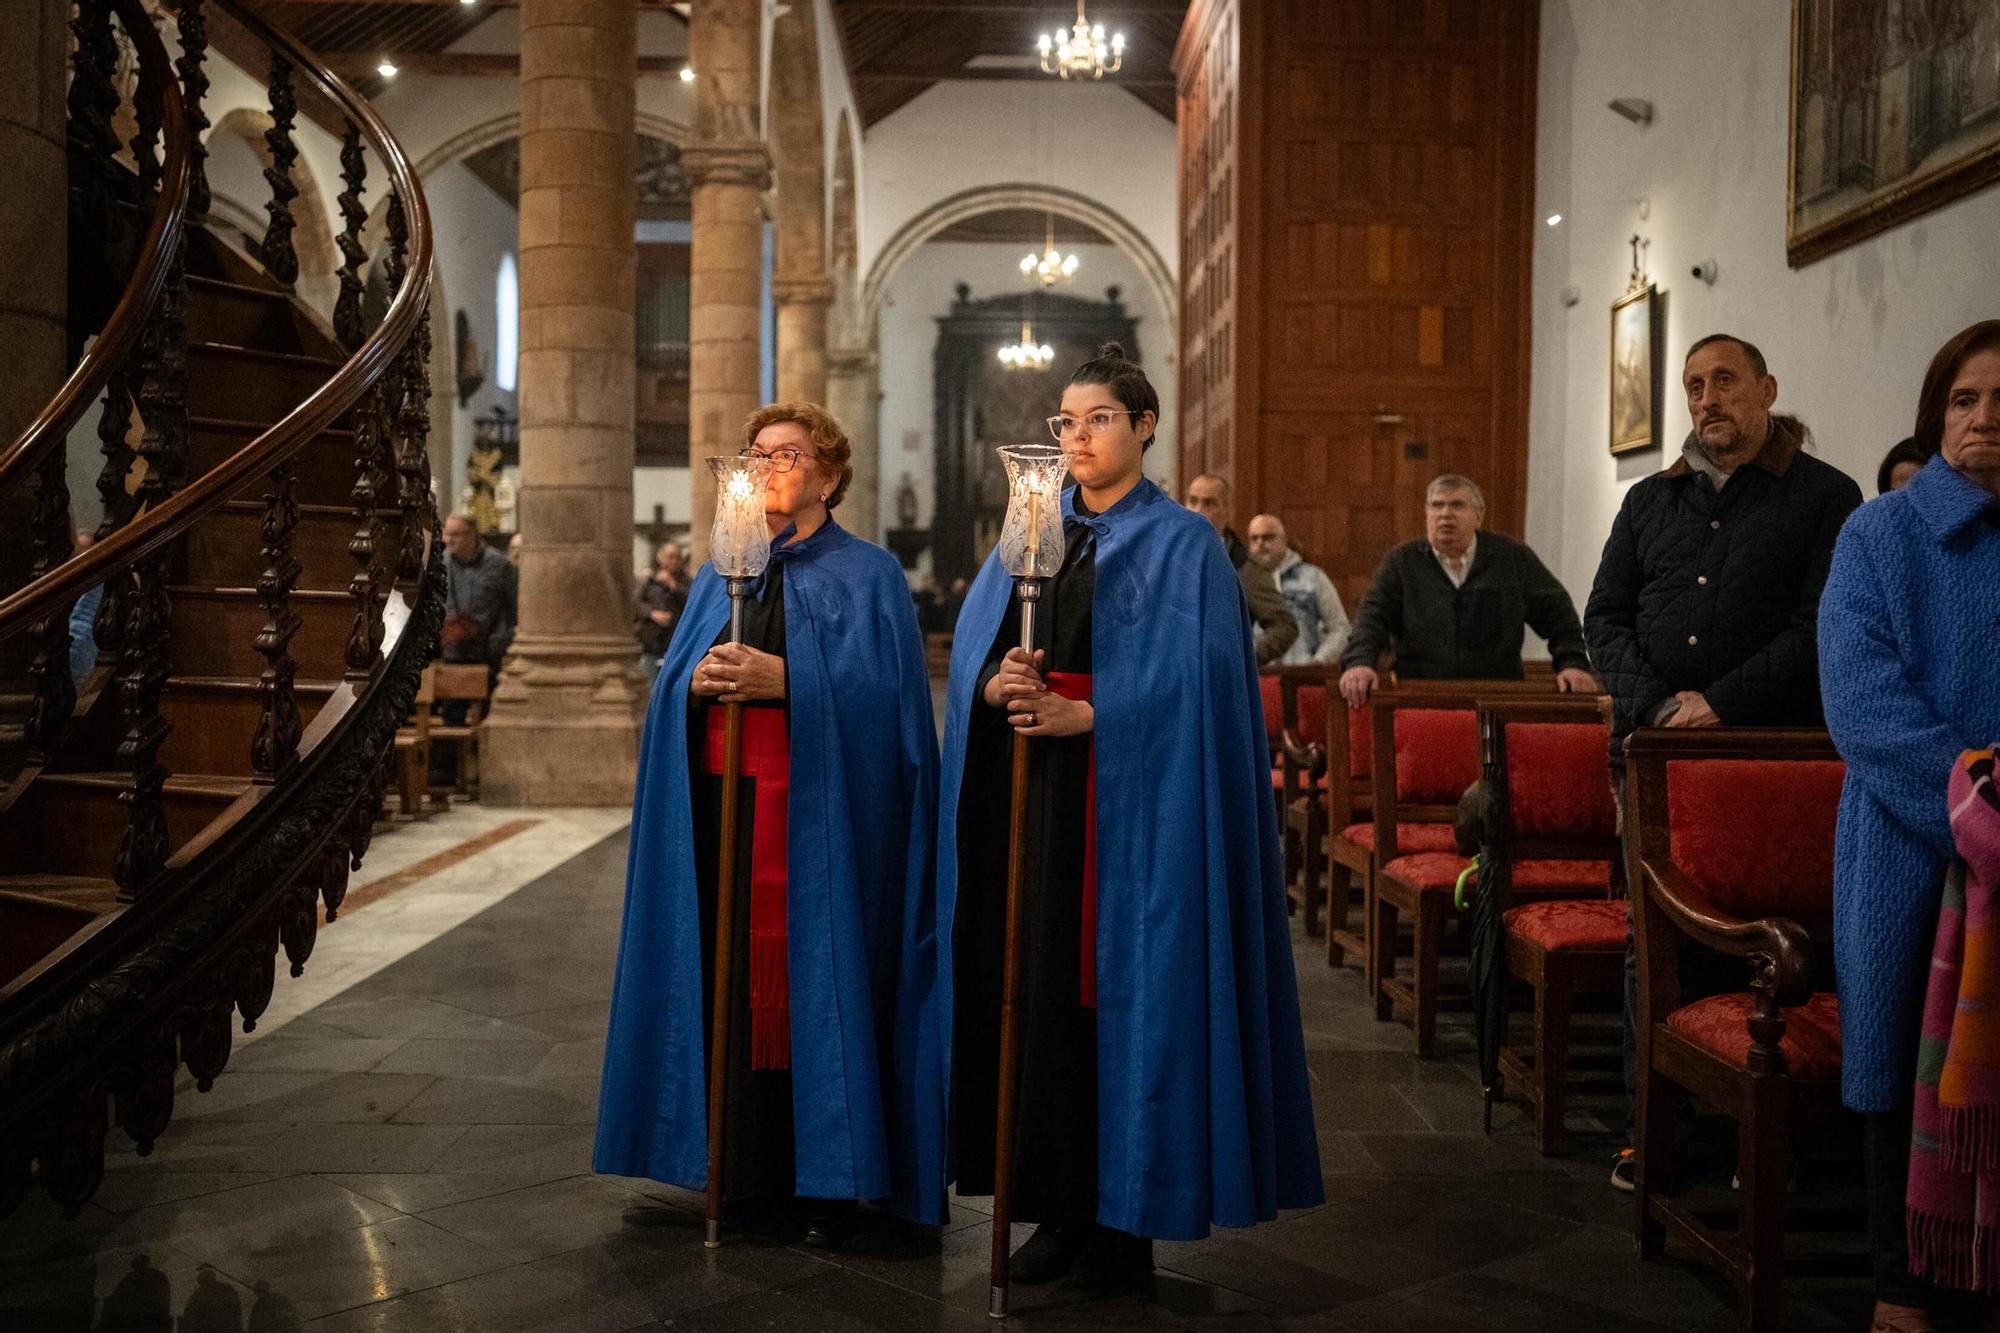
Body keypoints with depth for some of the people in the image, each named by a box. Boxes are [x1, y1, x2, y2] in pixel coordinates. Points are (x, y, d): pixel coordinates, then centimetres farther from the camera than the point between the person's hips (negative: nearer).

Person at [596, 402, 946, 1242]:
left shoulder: (868, 576, 3)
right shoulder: (717, 577, 19)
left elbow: (880, 692, -9)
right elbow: (667, 684, 11)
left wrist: (783, 680, -19)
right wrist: (694, 682, -11)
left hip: (816, 816, -5)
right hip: (719, 807, 5)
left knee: (813, 979, -4)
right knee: (729, 980, 4)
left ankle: (824, 1184, 6)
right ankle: (745, 1169, 16)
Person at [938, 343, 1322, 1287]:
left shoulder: (1183, 545, 0)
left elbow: (1188, 680, -11)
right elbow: (974, 650, 7)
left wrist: (1083, 714, -20)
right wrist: (997, 682, -15)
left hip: (1133, 801, -4)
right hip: (1033, 795, 5)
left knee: (1125, 988, -2)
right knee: (1039, 985, 3)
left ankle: (1125, 1216, 9)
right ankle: (1058, 1205, 13)